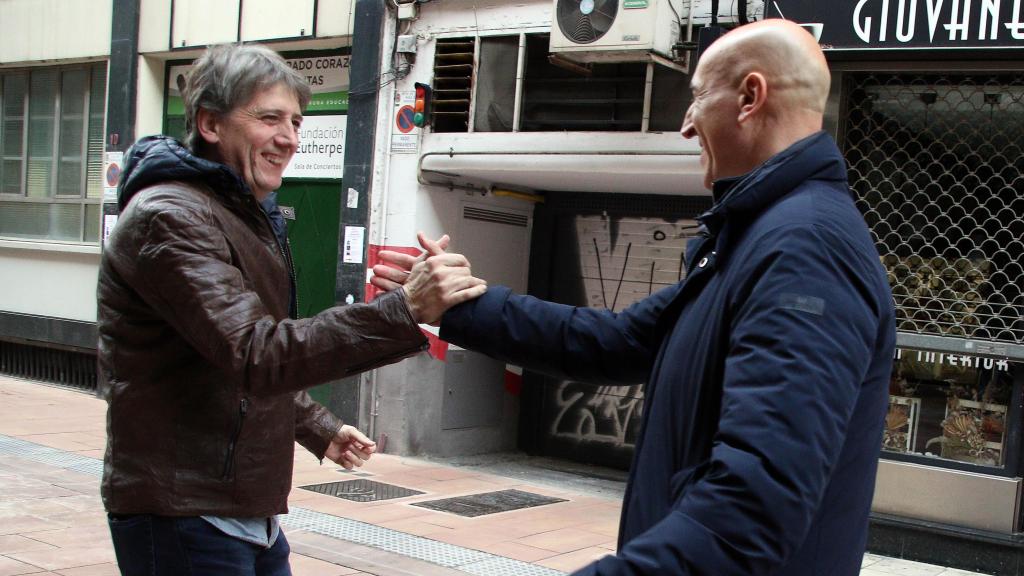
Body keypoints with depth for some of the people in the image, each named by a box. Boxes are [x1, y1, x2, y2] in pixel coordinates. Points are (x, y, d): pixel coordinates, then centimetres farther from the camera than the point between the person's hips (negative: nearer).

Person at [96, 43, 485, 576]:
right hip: (183, 515, -9)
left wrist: (317, 428, 19)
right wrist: (406, 311, -35)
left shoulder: (246, 216, 16)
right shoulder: (168, 218, -17)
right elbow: (258, 356, -29)